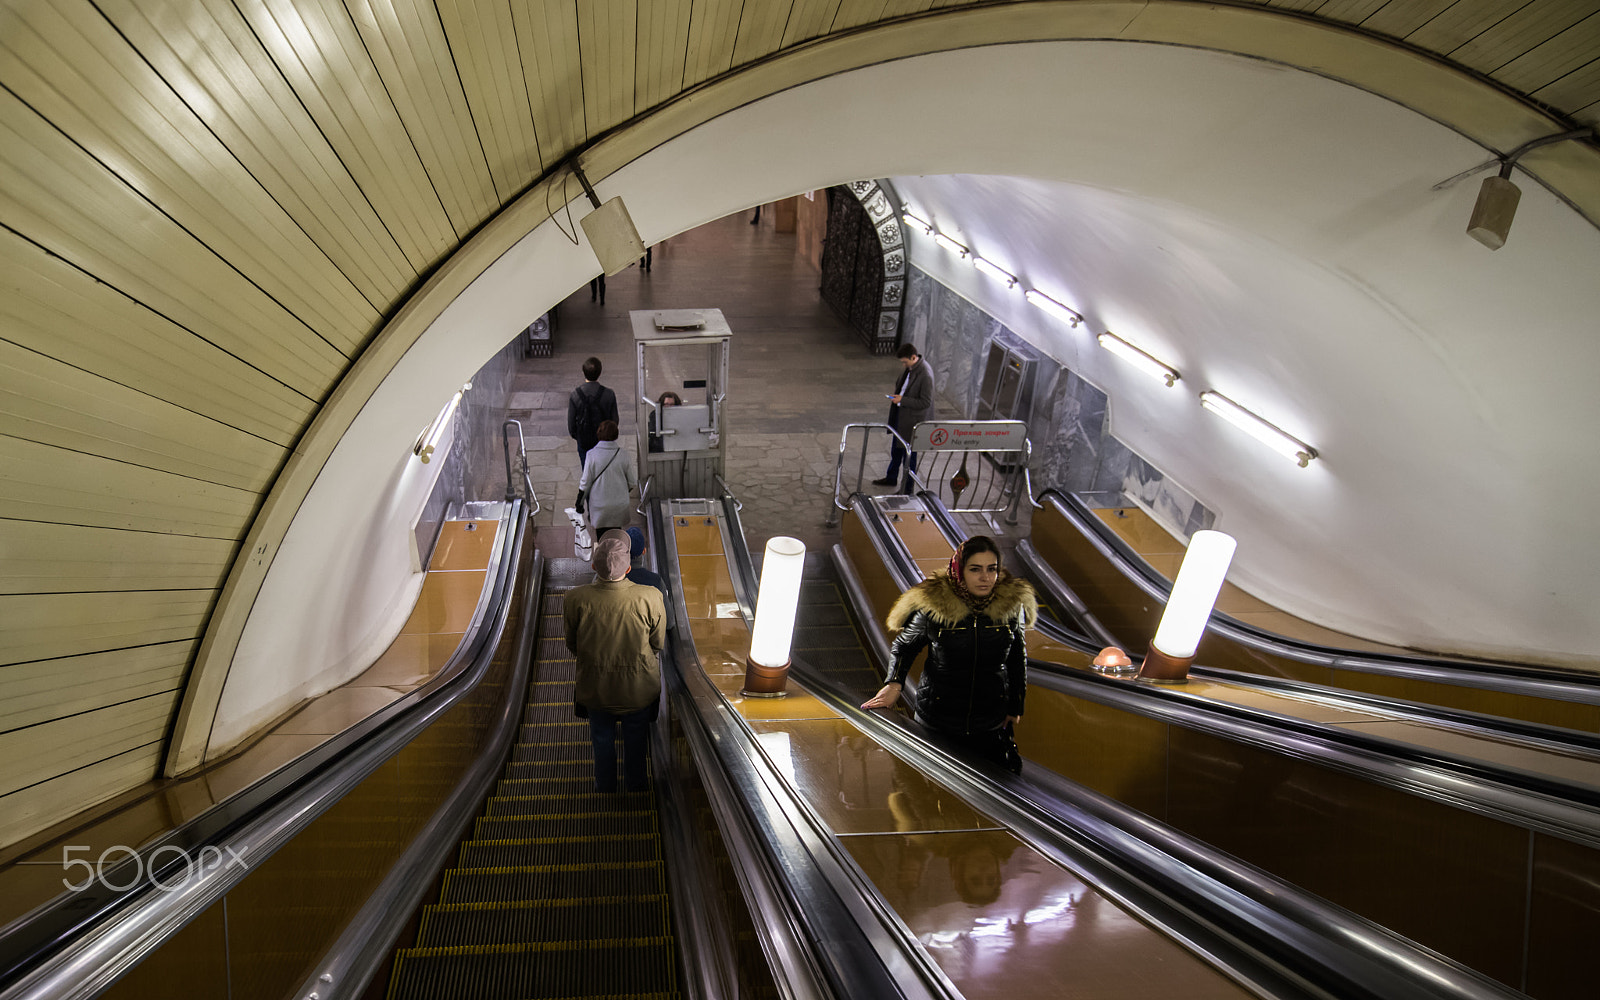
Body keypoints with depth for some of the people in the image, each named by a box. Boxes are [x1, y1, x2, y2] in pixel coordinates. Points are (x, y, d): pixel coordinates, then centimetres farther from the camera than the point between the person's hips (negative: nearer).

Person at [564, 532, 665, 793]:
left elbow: (572, 644, -9)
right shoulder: (650, 598, -29)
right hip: (639, 686, 0)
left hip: (595, 686, 0)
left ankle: (605, 787, 47)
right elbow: (658, 643, -12)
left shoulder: (575, 599, -26)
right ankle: (636, 786, 48)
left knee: (602, 740, 27)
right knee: (635, 739, 27)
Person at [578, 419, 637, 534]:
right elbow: (632, 481, -3)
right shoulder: (623, 454, -12)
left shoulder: (592, 455, -17)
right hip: (620, 504, 1)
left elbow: (585, 482, -9)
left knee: (601, 534, 16)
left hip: (599, 504, -1)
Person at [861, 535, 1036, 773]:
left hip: (991, 725, 2)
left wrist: (1015, 707, 12)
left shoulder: (1012, 603, -9)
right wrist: (895, 683, -15)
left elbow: (1017, 659, 8)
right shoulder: (933, 605, -16)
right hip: (936, 724, -1)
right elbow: (903, 646, 2)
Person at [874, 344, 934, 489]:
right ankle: (891, 478, 44)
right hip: (901, 416, 9)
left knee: (909, 455, 6)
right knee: (896, 449, 24)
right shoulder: (911, 368, 0)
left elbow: (925, 402, -24)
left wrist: (902, 400, -23)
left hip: (912, 420, -9)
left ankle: (907, 488, 21)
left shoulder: (925, 375, -27)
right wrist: (896, 396, 2)